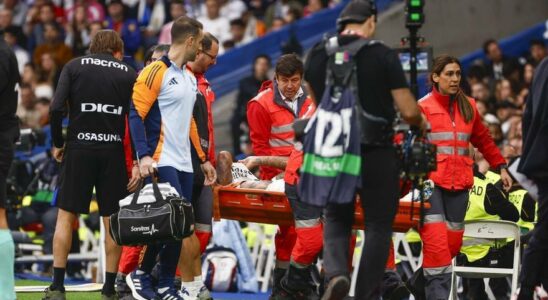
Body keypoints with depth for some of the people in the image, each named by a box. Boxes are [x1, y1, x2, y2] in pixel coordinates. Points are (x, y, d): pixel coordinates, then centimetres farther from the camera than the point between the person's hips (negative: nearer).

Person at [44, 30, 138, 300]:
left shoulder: (74, 67, 4)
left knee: (65, 217, 6)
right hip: (114, 152, 1)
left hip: (79, 149, -1)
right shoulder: (128, 74, 6)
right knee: (113, 222, 7)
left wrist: (58, 143, 6)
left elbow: (57, 108, -7)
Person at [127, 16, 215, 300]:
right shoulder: (156, 71, -8)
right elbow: (136, 113, -12)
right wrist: (144, 155, -21)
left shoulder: (190, 78, 18)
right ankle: (141, 273, -1)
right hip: (162, 162, -8)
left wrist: (202, 159, 26)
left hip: (184, 164, 8)